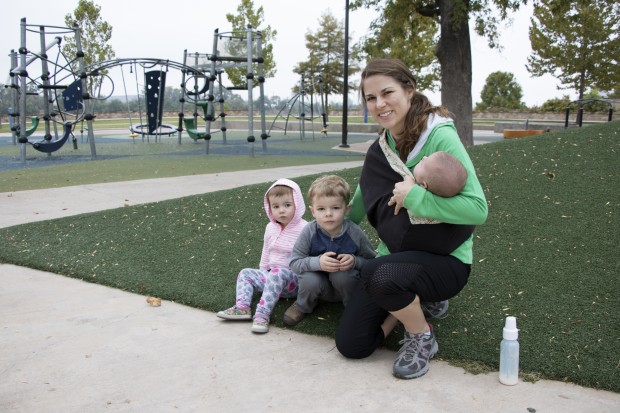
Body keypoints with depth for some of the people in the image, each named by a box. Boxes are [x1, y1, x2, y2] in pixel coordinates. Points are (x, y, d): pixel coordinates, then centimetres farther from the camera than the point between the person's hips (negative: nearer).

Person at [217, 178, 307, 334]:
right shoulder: (271, 228, 8)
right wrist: (262, 272, 21)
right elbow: (266, 252, 22)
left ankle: (262, 314, -40)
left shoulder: (303, 229, -15)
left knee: (277, 274, -36)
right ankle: (242, 308, -17)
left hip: (294, 280, -8)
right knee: (245, 273, 3)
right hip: (271, 274, 8)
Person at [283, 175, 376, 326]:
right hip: (321, 287, 1)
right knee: (309, 280, -31)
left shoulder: (354, 233, -18)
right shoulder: (309, 232, -18)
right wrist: (317, 262, -34)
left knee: (341, 275, -33)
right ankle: (303, 306, 5)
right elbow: (294, 263, -16)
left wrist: (355, 261, -30)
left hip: (346, 284, -1)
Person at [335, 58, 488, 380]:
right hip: (394, 256, 6)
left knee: (380, 276, -38)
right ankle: (419, 300, 21)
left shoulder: (440, 136, -18)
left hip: (444, 259, -6)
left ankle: (422, 338, -6)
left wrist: (414, 196, -26)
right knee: (350, 345, 0)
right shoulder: (382, 149, 2)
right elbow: (362, 201, 20)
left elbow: (477, 209, -26)